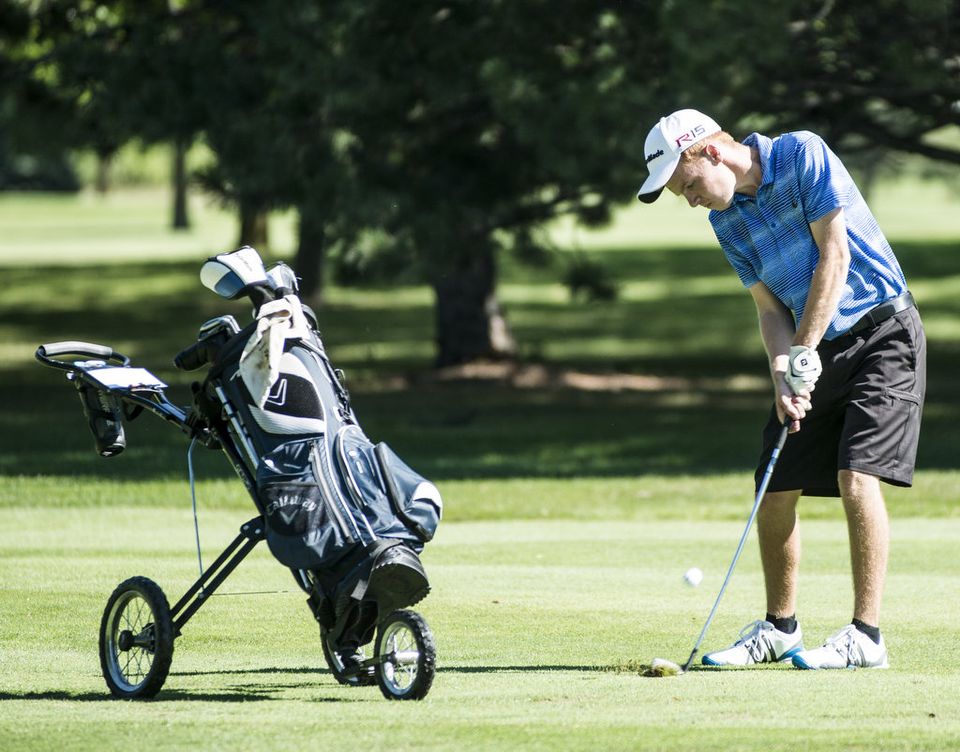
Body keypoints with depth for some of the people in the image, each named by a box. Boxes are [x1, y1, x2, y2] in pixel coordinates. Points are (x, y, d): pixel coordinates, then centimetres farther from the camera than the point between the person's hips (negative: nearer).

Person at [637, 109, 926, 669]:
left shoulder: (803, 156, -15)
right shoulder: (728, 221, 5)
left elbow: (834, 256, -18)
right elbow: (770, 305, 5)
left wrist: (803, 356, -17)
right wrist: (782, 374, -14)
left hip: (883, 332, -7)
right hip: (815, 350, 7)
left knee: (856, 476, -18)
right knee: (775, 491, 4)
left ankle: (867, 636, -15)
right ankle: (779, 628, 20)